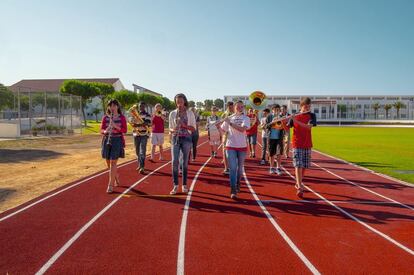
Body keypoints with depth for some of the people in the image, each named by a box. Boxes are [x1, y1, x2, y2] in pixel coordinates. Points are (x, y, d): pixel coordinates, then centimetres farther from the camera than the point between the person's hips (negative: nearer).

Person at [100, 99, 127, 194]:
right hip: (107, 141, 4)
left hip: (117, 141, -4)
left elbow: (124, 130, -6)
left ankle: (111, 185, -3)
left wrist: (116, 126, -20)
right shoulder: (105, 117, 6)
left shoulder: (122, 117, -1)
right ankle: (116, 178, 38)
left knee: (113, 163, -8)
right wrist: (105, 131, -19)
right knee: (109, 162, 12)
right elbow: (101, 130, 3)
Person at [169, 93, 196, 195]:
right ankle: (175, 185, -1)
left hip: (186, 138, -1)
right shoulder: (173, 113, 6)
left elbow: (194, 128, 1)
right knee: (175, 161, -9)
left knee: (185, 162, 4)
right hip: (175, 138, 1)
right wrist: (173, 130, -15)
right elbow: (170, 128, 9)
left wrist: (184, 125, -16)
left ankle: (184, 185, 15)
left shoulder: (190, 113, 2)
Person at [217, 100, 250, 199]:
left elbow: (242, 129, -21)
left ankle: (237, 184, 37)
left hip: (242, 146, 0)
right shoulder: (229, 118, 5)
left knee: (240, 167, 14)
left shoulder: (246, 118, -2)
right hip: (231, 146, 0)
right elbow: (222, 130, 14)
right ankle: (233, 190, -8)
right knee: (233, 168, -8)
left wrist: (230, 123, -21)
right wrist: (218, 124, -5)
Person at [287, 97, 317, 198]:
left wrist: (297, 121, -26)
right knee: (298, 166, -12)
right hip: (297, 144, -2)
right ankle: (300, 188, -16)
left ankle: (298, 183, 31)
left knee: (304, 166, 10)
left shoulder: (312, 115, 2)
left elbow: (309, 126, -16)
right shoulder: (294, 116, 3)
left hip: (307, 145, 2)